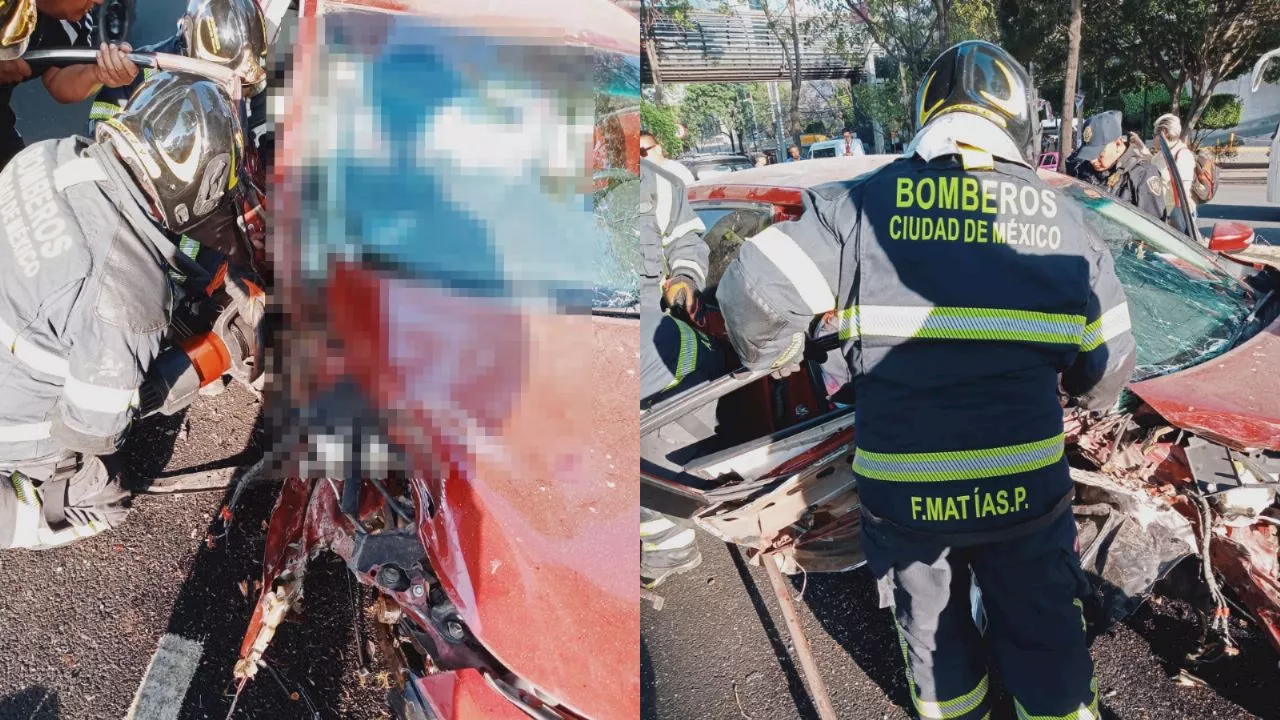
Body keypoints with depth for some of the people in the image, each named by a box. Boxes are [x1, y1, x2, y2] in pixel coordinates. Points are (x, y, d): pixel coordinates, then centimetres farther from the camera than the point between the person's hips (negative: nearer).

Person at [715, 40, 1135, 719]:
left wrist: (773, 356, 6)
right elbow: (1108, 367, 4)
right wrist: (1076, 394, 27)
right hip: (1026, 488, 1)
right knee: (1045, 639, 20)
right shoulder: (1064, 218, 0)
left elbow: (752, 290, -15)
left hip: (901, 494, 0)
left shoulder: (864, 202, -8)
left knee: (932, 633, 23)